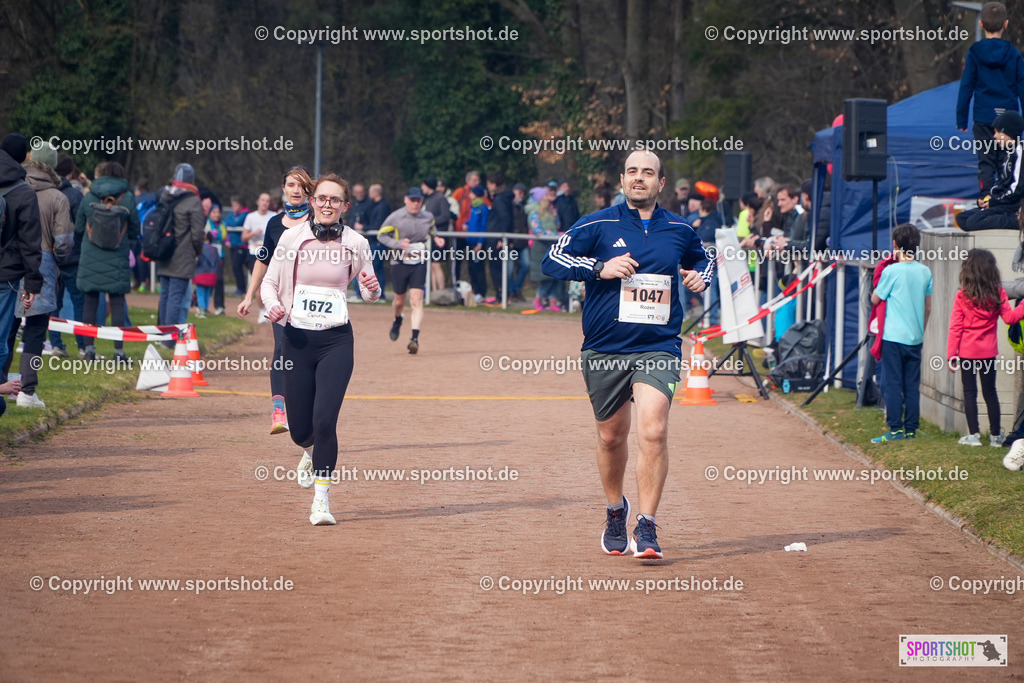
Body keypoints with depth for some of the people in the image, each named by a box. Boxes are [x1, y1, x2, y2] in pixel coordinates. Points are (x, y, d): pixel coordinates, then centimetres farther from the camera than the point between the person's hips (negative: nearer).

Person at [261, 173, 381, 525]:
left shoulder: (355, 243, -1)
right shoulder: (292, 237, -1)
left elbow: (370, 293, 10)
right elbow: (269, 283, 7)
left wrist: (373, 289, -14)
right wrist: (273, 305, -14)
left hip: (336, 341, -1)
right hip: (297, 339, 1)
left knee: (325, 420, -16)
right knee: (299, 427, 7)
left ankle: (321, 500, -5)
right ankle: (310, 453, 45)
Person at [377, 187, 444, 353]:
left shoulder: (428, 217, 1)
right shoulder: (395, 218, -8)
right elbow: (381, 235, -3)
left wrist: (436, 239, -1)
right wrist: (398, 244, -18)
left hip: (419, 264, 1)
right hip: (399, 263, 0)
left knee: (417, 300, -13)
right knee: (400, 299, 15)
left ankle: (415, 338, -18)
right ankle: (397, 321, 50)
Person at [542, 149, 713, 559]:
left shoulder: (679, 230, 9)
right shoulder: (598, 225, 0)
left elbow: (702, 260, 28)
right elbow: (552, 260, -5)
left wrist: (701, 276, 5)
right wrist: (600, 268, -18)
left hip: (658, 347, 0)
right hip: (604, 350, 0)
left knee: (653, 431, -19)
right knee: (611, 436, 12)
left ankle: (646, 529, -14)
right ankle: (615, 511, 38)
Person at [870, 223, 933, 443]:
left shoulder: (892, 271, -12)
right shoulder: (925, 272, 4)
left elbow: (875, 299, 1)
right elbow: (928, 307, 12)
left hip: (894, 336, -5)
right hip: (916, 338, 5)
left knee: (892, 384, -1)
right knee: (912, 385, 9)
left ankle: (895, 429, -3)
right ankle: (911, 429, 10)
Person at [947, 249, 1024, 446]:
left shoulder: (962, 295, -9)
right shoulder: (998, 293, -7)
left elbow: (955, 327, -8)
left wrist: (951, 354, -5)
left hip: (967, 350, -2)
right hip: (988, 351, 2)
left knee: (970, 392, 6)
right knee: (990, 392, 12)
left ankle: (973, 435, 4)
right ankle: (995, 435, 17)